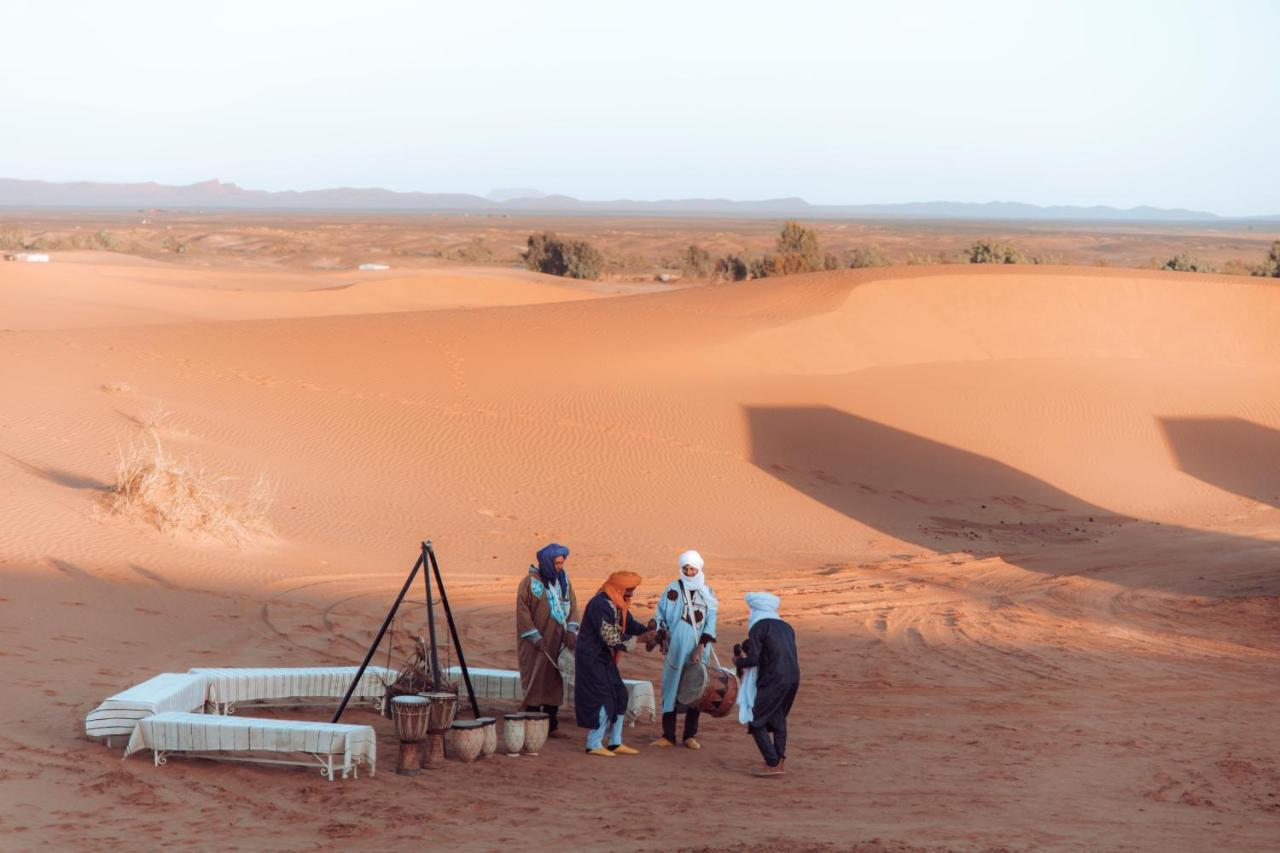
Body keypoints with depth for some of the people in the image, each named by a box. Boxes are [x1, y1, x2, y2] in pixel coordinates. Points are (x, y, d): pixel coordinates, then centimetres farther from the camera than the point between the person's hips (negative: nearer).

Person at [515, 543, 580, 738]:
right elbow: (522, 611, -12)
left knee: (554, 681, 8)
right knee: (535, 680, -3)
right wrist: (535, 637, -17)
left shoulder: (563, 580, 6)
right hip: (535, 642, -6)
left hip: (557, 641, 6)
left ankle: (551, 725, 15)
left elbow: (572, 605, 6)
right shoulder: (530, 582, -11)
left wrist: (571, 630, -9)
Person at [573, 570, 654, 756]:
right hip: (592, 658, -10)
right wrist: (638, 639, -25)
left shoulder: (618, 603, 8)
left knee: (619, 696, 10)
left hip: (604, 658, 10)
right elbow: (609, 637, -26)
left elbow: (630, 624, 10)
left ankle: (615, 742, 17)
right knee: (602, 698, -8)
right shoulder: (601, 604, -23)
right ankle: (594, 744, 0)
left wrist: (646, 629, -12)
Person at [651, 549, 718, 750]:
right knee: (671, 688, -2)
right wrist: (663, 636, -8)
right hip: (676, 648, -1)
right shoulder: (673, 589, 3)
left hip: (698, 650, 1)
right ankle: (668, 735, 3)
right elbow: (661, 615, 6)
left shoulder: (707, 593, 6)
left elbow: (710, 623, 2)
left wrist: (701, 647, -9)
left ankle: (690, 735, 9)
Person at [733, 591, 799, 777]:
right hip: (793, 677, 7)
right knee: (778, 717, 25)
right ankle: (780, 759, 22)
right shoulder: (785, 626, 17)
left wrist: (738, 661, 10)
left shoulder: (758, 627, -4)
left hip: (773, 680, -7)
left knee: (756, 721, 1)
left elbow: (753, 659, -11)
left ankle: (773, 764, -6)